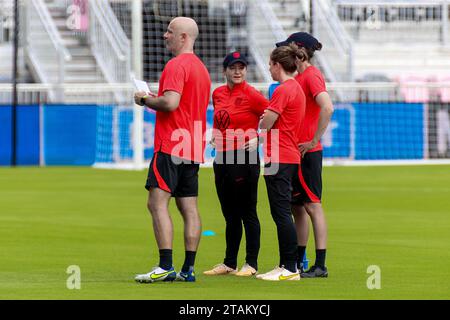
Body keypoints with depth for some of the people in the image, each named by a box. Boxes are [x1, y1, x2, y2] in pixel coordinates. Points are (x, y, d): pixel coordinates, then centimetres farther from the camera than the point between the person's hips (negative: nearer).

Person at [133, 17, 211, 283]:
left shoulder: (177, 65, -12)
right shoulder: (201, 67, 19)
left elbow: (170, 102, -23)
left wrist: (146, 100, -5)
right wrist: (154, 101, 23)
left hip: (171, 145, -9)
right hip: (194, 148, 10)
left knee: (158, 203, -11)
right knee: (189, 208, 7)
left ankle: (166, 267, -18)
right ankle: (188, 269, 6)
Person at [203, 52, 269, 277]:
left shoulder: (252, 95, -9)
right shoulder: (218, 94, 11)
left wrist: (257, 138, -15)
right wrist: (215, 135, 11)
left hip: (245, 159, -7)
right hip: (221, 158, 7)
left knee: (247, 213, -2)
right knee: (230, 214, 13)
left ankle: (251, 264, 2)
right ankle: (229, 264, 19)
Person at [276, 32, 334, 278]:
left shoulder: (311, 75, -13)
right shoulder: (299, 77, 17)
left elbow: (327, 108, -28)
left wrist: (313, 141, -24)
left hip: (307, 153, -10)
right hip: (295, 152, 10)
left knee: (313, 206, -9)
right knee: (297, 207, 13)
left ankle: (320, 265, -9)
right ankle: (297, 263, 20)